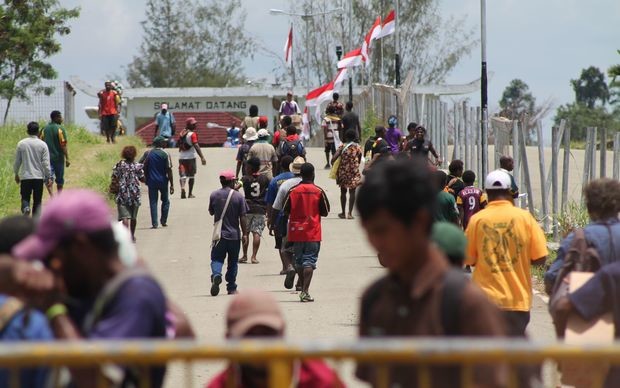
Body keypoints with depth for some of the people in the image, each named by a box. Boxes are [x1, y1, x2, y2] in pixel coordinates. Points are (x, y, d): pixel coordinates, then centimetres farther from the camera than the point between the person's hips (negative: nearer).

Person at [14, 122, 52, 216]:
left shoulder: (21, 144, -2)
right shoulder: (42, 145, -5)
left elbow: (17, 161, 4)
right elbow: (46, 163, -6)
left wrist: (16, 174, 18)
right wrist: (49, 177, 0)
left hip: (25, 176, 0)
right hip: (39, 177, 0)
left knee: (25, 198, 8)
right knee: (37, 201, 8)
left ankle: (25, 208, -25)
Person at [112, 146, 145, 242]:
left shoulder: (119, 165, -1)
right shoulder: (138, 166, -2)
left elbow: (114, 177, -5)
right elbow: (142, 179, 0)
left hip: (122, 195, -1)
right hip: (134, 195, 1)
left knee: (125, 216, -8)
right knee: (133, 217, 17)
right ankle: (132, 235, 30)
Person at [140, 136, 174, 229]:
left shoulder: (148, 154, 1)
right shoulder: (165, 154, -7)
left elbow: (143, 167, 1)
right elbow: (169, 170, -9)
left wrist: (146, 179, 14)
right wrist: (172, 185, -6)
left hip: (151, 182, 2)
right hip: (163, 181, -2)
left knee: (153, 202, 5)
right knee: (165, 201, 17)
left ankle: (154, 223, -1)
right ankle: (163, 221, 18)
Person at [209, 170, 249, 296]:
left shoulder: (214, 195, -3)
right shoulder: (238, 196, -7)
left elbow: (211, 212, 11)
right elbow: (243, 217, -7)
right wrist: (244, 234, -2)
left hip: (219, 234, 0)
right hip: (234, 235, 0)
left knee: (216, 259, 4)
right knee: (233, 262, 12)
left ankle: (216, 274, -27)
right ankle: (231, 288, 17)